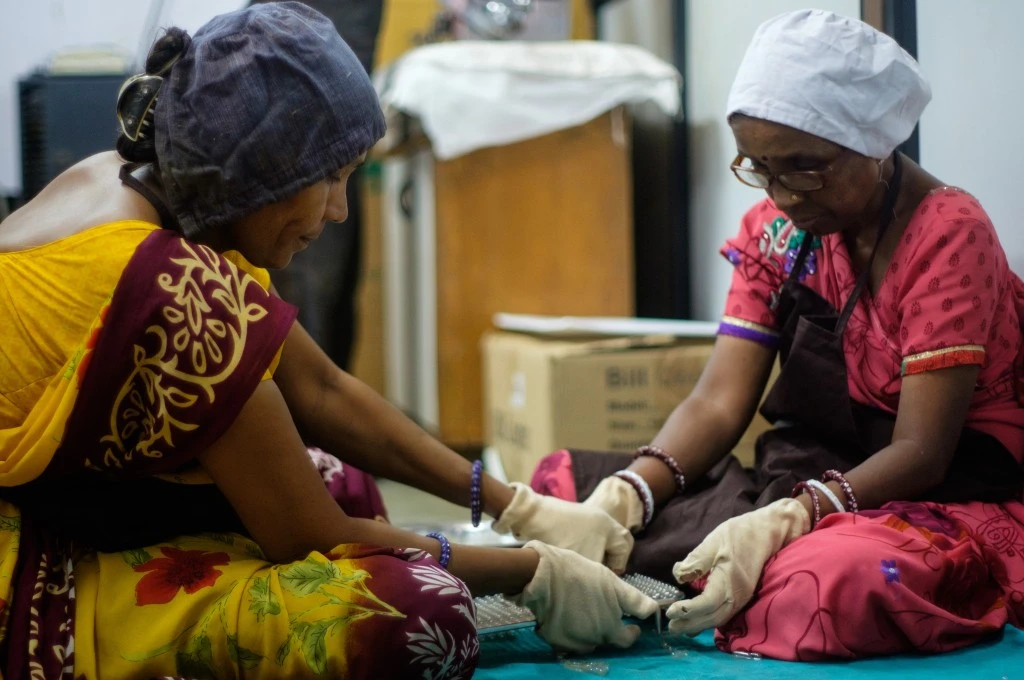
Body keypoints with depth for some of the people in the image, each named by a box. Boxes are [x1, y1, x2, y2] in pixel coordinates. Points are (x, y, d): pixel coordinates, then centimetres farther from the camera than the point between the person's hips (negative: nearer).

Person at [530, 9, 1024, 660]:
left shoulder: (948, 235, -14)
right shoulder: (778, 230, 6)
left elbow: (919, 454, -19)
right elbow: (717, 404, 0)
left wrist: (777, 524, -35)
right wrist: (622, 496, -20)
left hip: (943, 502, -6)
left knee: (831, 577, -42)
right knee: (563, 480, -4)